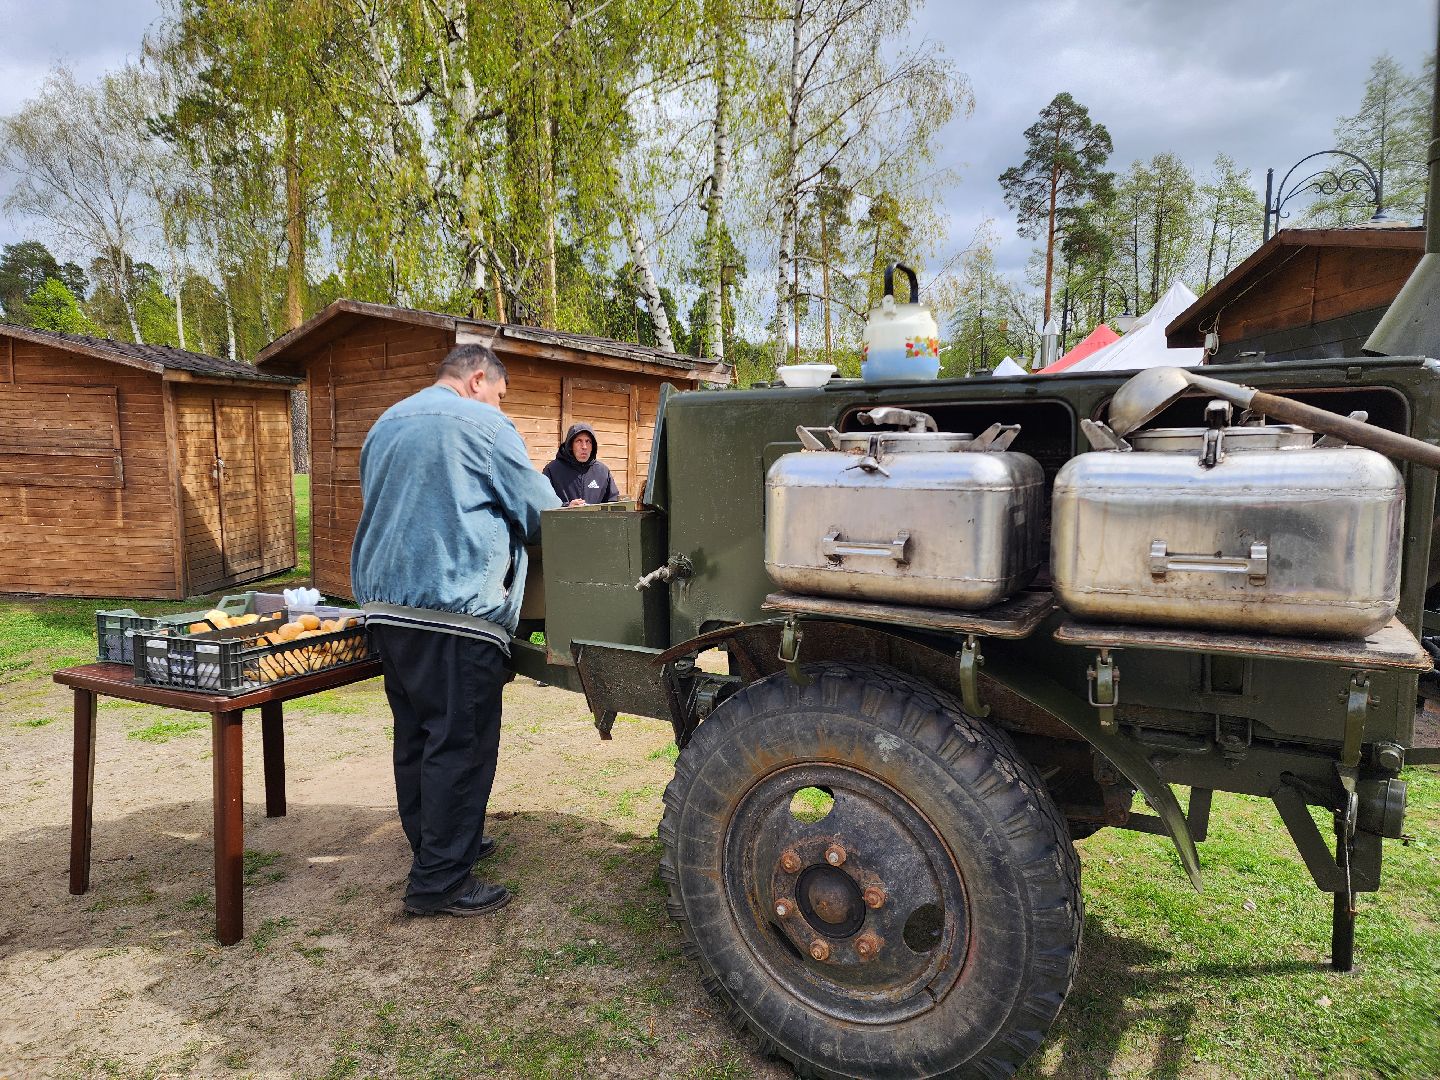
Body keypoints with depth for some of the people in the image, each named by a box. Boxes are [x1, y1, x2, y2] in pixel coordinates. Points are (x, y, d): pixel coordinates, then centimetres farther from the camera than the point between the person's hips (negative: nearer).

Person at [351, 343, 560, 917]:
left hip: (385, 602, 9)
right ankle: (439, 881, 3)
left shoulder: (385, 425, 20)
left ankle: (438, 843, 31)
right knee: (461, 742, -2)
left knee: (416, 734, 17)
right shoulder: (482, 423, -6)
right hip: (454, 606, -9)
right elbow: (539, 508, -6)